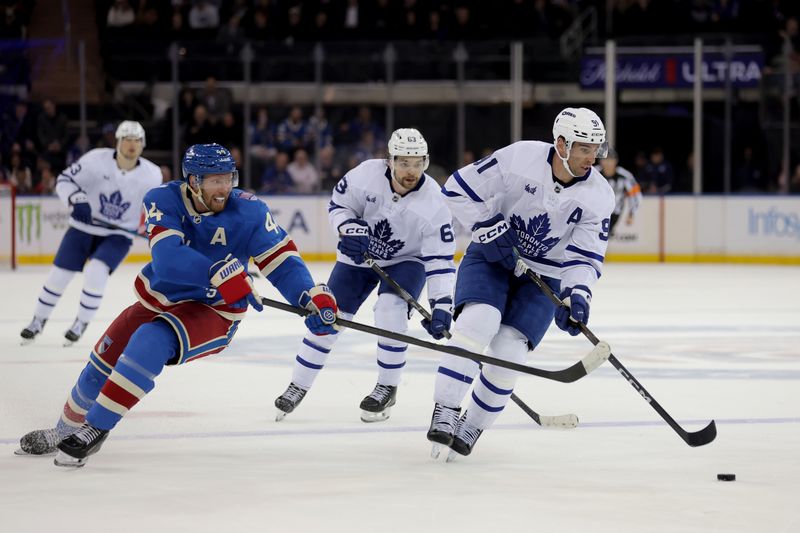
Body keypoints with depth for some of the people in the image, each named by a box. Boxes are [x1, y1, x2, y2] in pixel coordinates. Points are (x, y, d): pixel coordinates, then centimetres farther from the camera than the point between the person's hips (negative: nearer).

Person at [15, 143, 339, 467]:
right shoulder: (164, 201, -19)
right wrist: (221, 274, -50)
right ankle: (66, 430, 33)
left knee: (151, 342, -29)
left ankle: (96, 429, -19)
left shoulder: (248, 212, -19)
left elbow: (282, 261, -16)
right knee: (104, 360, 5)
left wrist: (315, 299, -34)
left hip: (212, 311, -3)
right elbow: (167, 257, -35)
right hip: (158, 299, 3)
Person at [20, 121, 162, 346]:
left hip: (118, 235, -1)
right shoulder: (96, 160, -17)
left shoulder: (151, 175, -11)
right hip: (84, 227, 1)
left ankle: (81, 323, -4)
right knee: (59, 274, 1)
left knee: (95, 272, -25)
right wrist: (76, 199, -29)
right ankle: (38, 321, 25)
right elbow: (64, 180, -12)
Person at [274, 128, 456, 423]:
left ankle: (387, 387, -7)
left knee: (390, 311, -27)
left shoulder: (433, 203, -28)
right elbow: (339, 204, -6)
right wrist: (349, 229, -26)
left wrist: (441, 305, -34)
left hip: (406, 260, -2)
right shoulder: (367, 174, -24)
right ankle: (298, 386, 16)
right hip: (360, 255, 2)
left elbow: (440, 259, -27)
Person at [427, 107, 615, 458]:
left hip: (544, 276, 2)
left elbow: (585, 257, -11)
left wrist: (577, 294, -28)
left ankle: (469, 429, 6)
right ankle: (445, 413, -21)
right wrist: (490, 230, -18)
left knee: (509, 350, -14)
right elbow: (459, 189, -13)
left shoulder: (598, 196, -13)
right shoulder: (519, 158, -20)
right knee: (479, 320, -28)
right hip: (491, 257, -1)